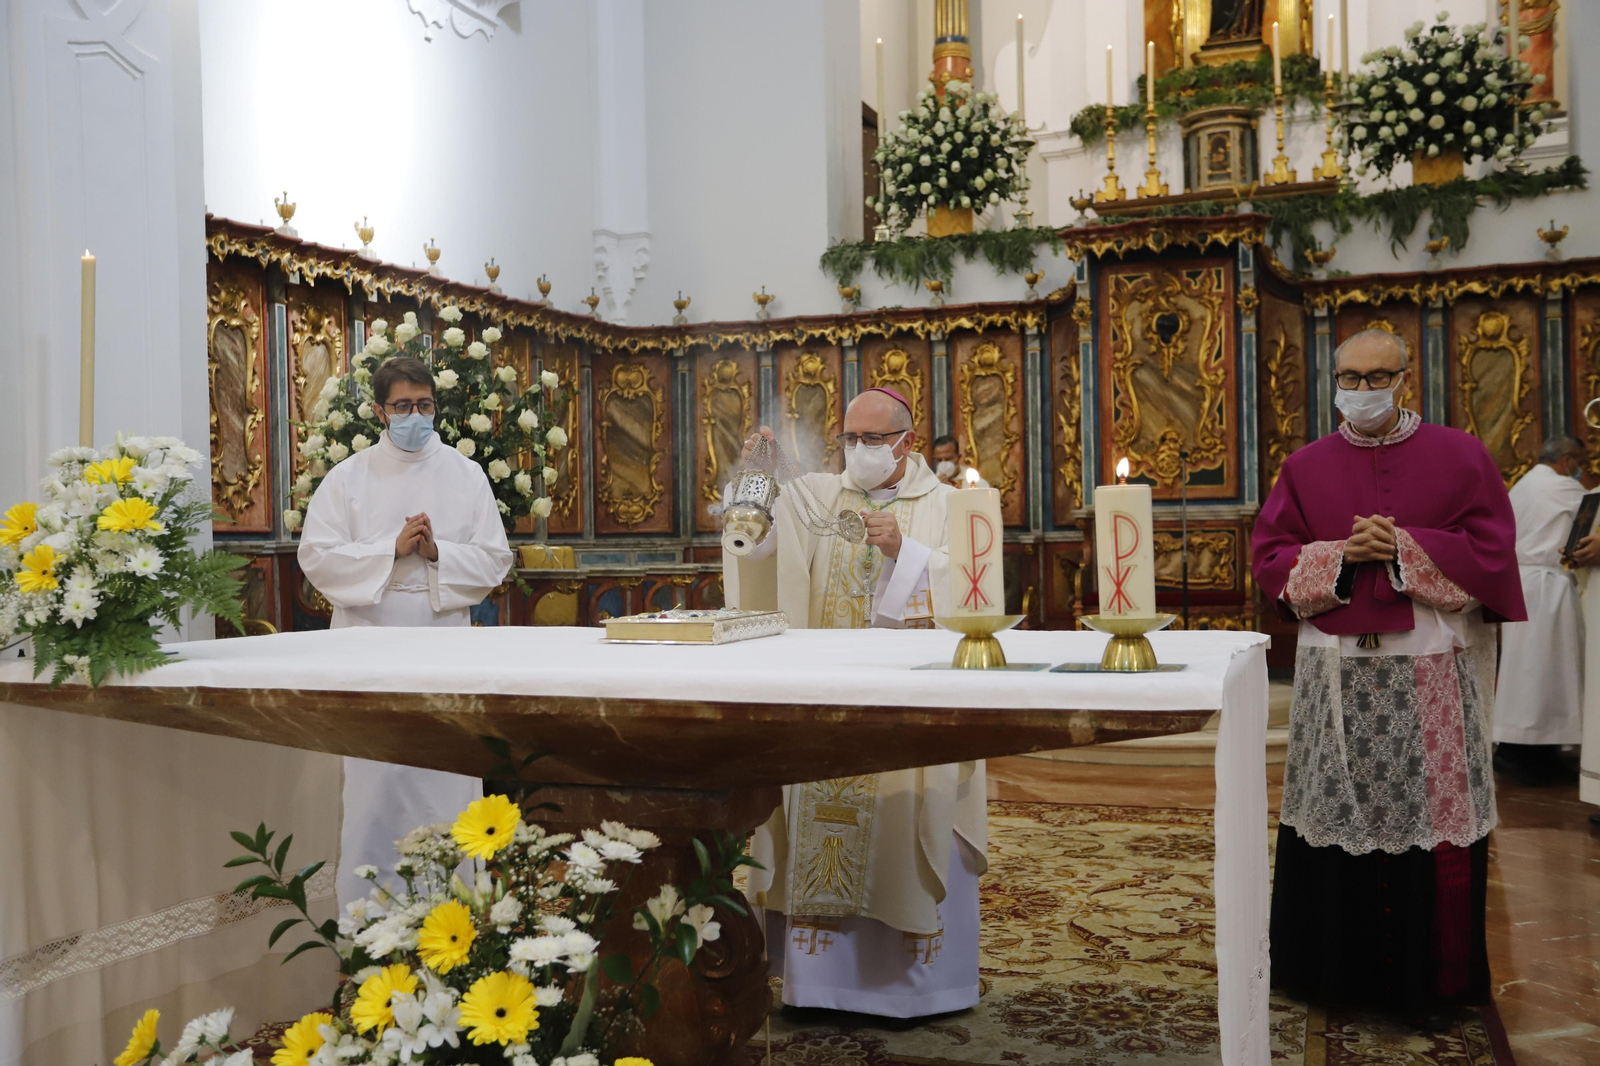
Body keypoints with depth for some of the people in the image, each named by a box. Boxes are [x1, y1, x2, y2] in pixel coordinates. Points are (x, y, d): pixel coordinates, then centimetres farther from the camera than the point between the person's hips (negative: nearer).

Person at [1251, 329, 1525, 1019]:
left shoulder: (1459, 457, 4)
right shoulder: (1306, 467, 8)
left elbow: (1491, 552, -2)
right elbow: (1270, 560, 5)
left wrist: (1403, 548, -13)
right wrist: (1341, 555, -11)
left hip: (1429, 672, -1)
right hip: (1334, 674, 1)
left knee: (1428, 820, 2)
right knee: (1337, 819, 6)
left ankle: (1429, 981, 17)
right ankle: (1336, 971, 21)